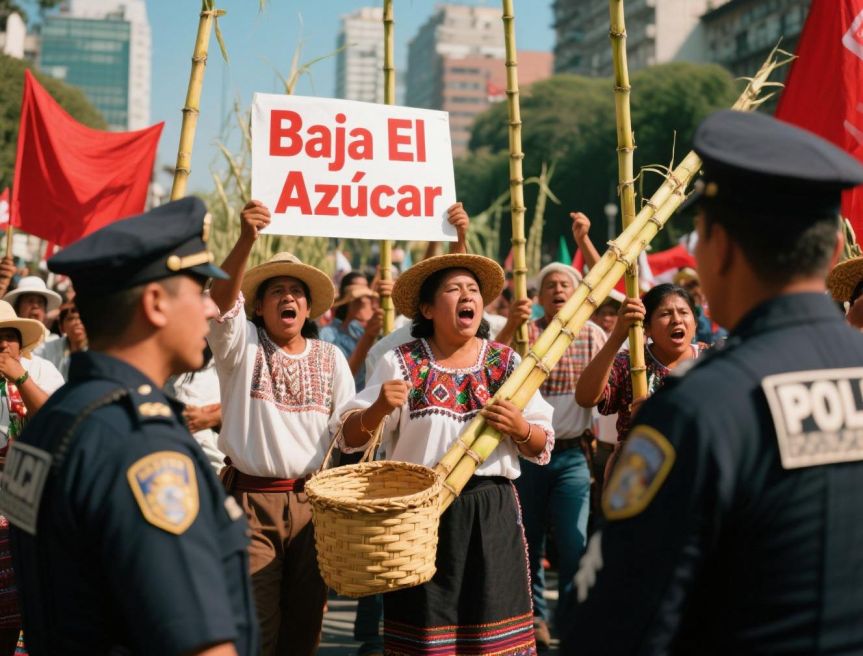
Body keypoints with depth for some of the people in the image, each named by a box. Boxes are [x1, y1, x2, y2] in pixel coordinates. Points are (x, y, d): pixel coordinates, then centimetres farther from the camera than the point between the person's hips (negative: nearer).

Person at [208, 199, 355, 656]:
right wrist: (246, 239, -35)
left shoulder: (330, 357, 11)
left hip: (313, 501, 3)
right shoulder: (242, 345, 1)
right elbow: (221, 296, -19)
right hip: (251, 500, -3)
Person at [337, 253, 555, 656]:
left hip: (492, 512, 2)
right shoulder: (400, 363, 1)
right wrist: (378, 409, -22)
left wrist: (519, 427, -12)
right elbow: (349, 436, -2)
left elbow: (542, 447, 9)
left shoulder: (507, 363, 8)